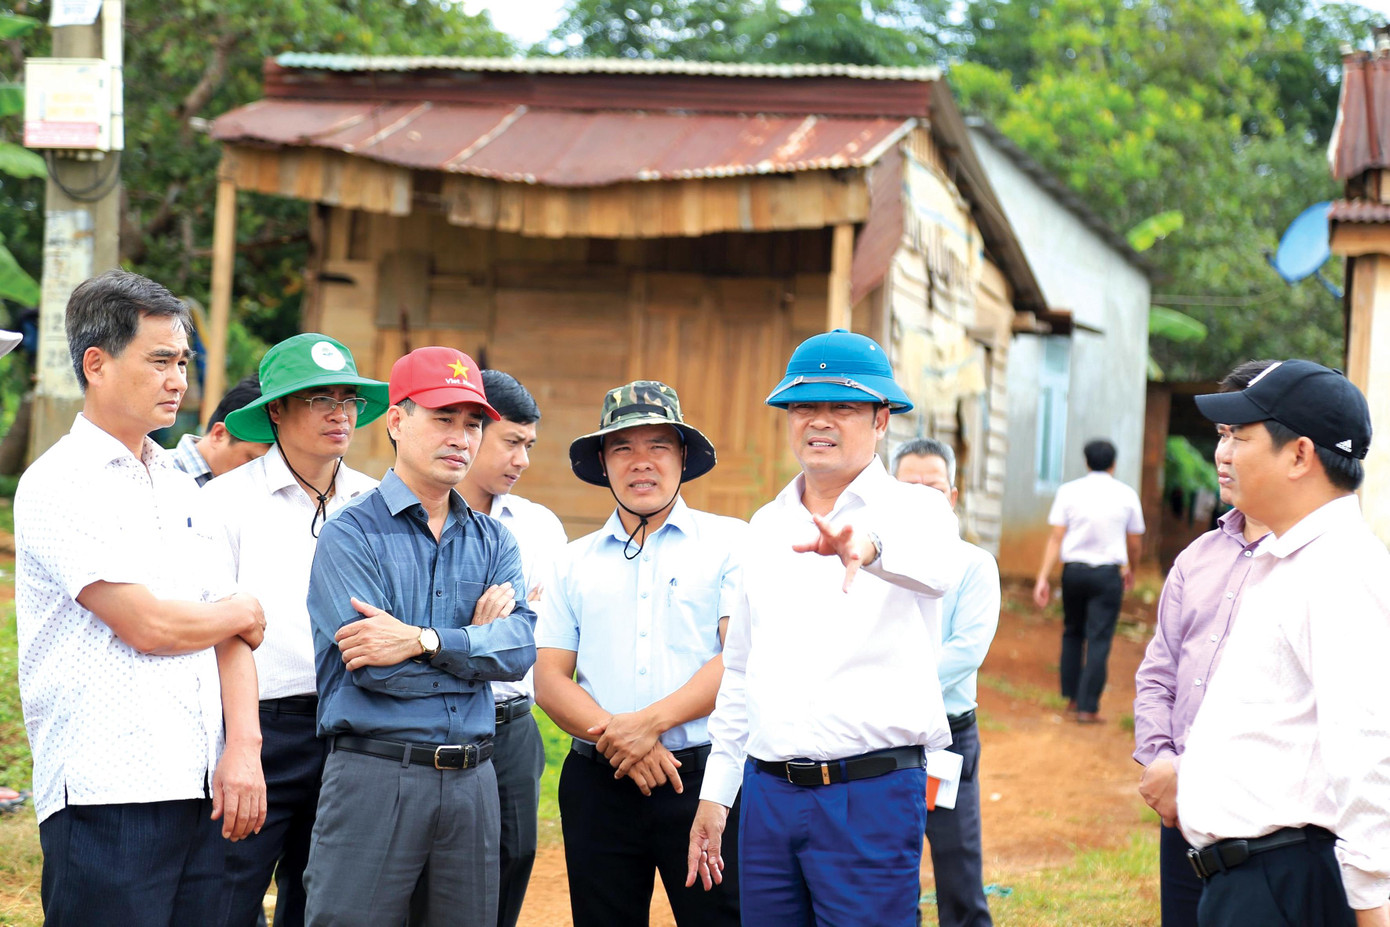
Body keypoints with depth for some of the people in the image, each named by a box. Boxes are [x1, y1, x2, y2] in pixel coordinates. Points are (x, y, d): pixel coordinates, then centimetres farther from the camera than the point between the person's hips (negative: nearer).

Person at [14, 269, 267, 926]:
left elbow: (229, 636, 14)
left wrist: (243, 748, 0)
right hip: (106, 796, -7)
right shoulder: (58, 484, -7)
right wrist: (243, 613, 4)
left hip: (200, 790, 7)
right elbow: (149, 626, -14)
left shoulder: (179, 488, 17)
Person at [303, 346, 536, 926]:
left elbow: (519, 649, -4)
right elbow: (374, 667, -15)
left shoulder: (493, 541, 14)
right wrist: (476, 638, -3)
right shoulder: (351, 533, -3)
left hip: (472, 783, 5)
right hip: (374, 775, -5)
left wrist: (424, 640, -18)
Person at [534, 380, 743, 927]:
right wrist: (620, 742, -10)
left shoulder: (730, 543, 5)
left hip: (704, 776, -3)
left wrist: (651, 722, -15)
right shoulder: (576, 563, 14)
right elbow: (549, 680, 7)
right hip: (599, 783, 3)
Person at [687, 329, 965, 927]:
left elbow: (936, 564, -30)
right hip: (767, 792, 5)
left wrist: (867, 544, -51)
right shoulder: (767, 527, 14)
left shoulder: (915, 509, -3)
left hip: (873, 795, -5)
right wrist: (715, 792, 17)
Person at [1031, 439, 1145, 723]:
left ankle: (1072, 697, 22)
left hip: (1073, 570, 2)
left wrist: (1043, 578, -4)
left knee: (1072, 633, 18)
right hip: (1107, 574, -2)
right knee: (1098, 640, -1)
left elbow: (1056, 538, -4)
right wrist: (1130, 571, 28)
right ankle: (1087, 707, -4)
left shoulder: (1068, 491, 1)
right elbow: (1134, 543, 10)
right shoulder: (1126, 495, 2)